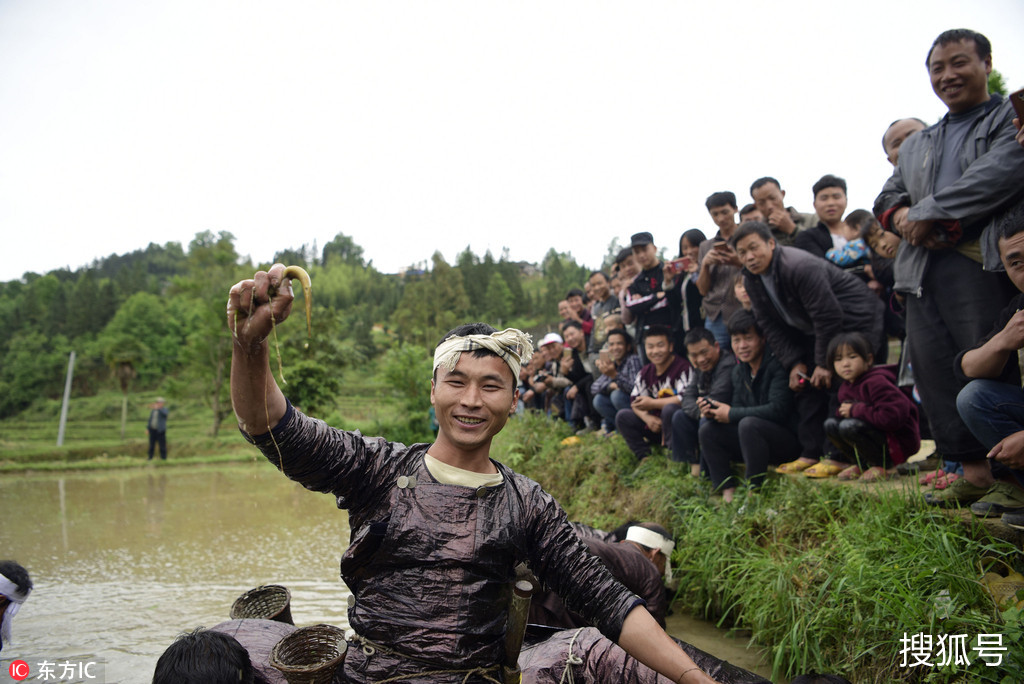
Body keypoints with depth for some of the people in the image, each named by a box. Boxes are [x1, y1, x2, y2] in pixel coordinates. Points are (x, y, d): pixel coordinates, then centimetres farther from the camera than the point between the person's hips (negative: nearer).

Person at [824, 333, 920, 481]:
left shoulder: (876, 383, -21)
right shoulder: (845, 388, 8)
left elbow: (893, 417, -32)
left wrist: (856, 410, -22)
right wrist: (843, 412, -8)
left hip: (899, 443, -9)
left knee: (848, 426, -29)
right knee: (831, 423, -4)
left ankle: (886, 468, -9)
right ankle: (863, 465, 9)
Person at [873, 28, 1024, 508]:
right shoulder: (915, 145, 28)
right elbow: (887, 198, 25)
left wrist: (926, 213, -11)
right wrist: (901, 216, -1)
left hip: (980, 261, -6)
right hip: (922, 269, 7)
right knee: (936, 375, 3)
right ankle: (974, 472, 10)